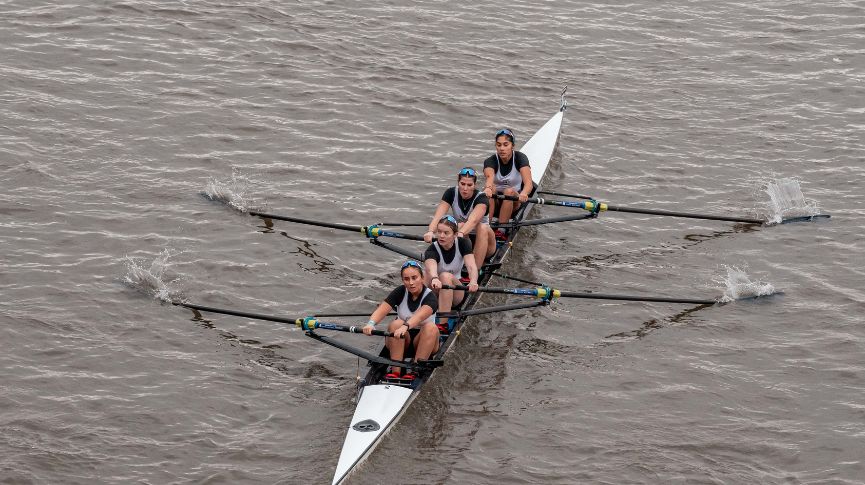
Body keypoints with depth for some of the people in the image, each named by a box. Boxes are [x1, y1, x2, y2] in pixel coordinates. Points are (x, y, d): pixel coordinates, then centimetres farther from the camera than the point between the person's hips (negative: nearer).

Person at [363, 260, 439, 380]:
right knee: (396, 324, -28)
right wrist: (371, 323, -41)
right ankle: (395, 371, -33)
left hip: (423, 342, -2)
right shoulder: (400, 292, -4)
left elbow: (420, 316, -36)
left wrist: (406, 326, -56)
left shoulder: (430, 297, -14)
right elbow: (381, 310, -19)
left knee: (431, 327, -32)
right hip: (402, 343, 2)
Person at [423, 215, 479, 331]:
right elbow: (431, 268, -41)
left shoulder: (462, 243, -11)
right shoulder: (432, 250, -18)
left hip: (455, 293, 0)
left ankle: (443, 324, -38)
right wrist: (434, 279, -66)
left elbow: (471, 266, -27)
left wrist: (473, 281, -50)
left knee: (446, 276, -32)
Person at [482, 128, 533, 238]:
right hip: (494, 202, 1)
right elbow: (490, 177, -37)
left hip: (513, 202, -1)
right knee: (490, 188, -31)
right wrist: (488, 188, -62)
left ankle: (500, 231, -35)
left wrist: (524, 193, -54)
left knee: (509, 191, -33)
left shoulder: (520, 158, -13)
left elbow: (528, 183, -30)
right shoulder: (490, 161, -13)